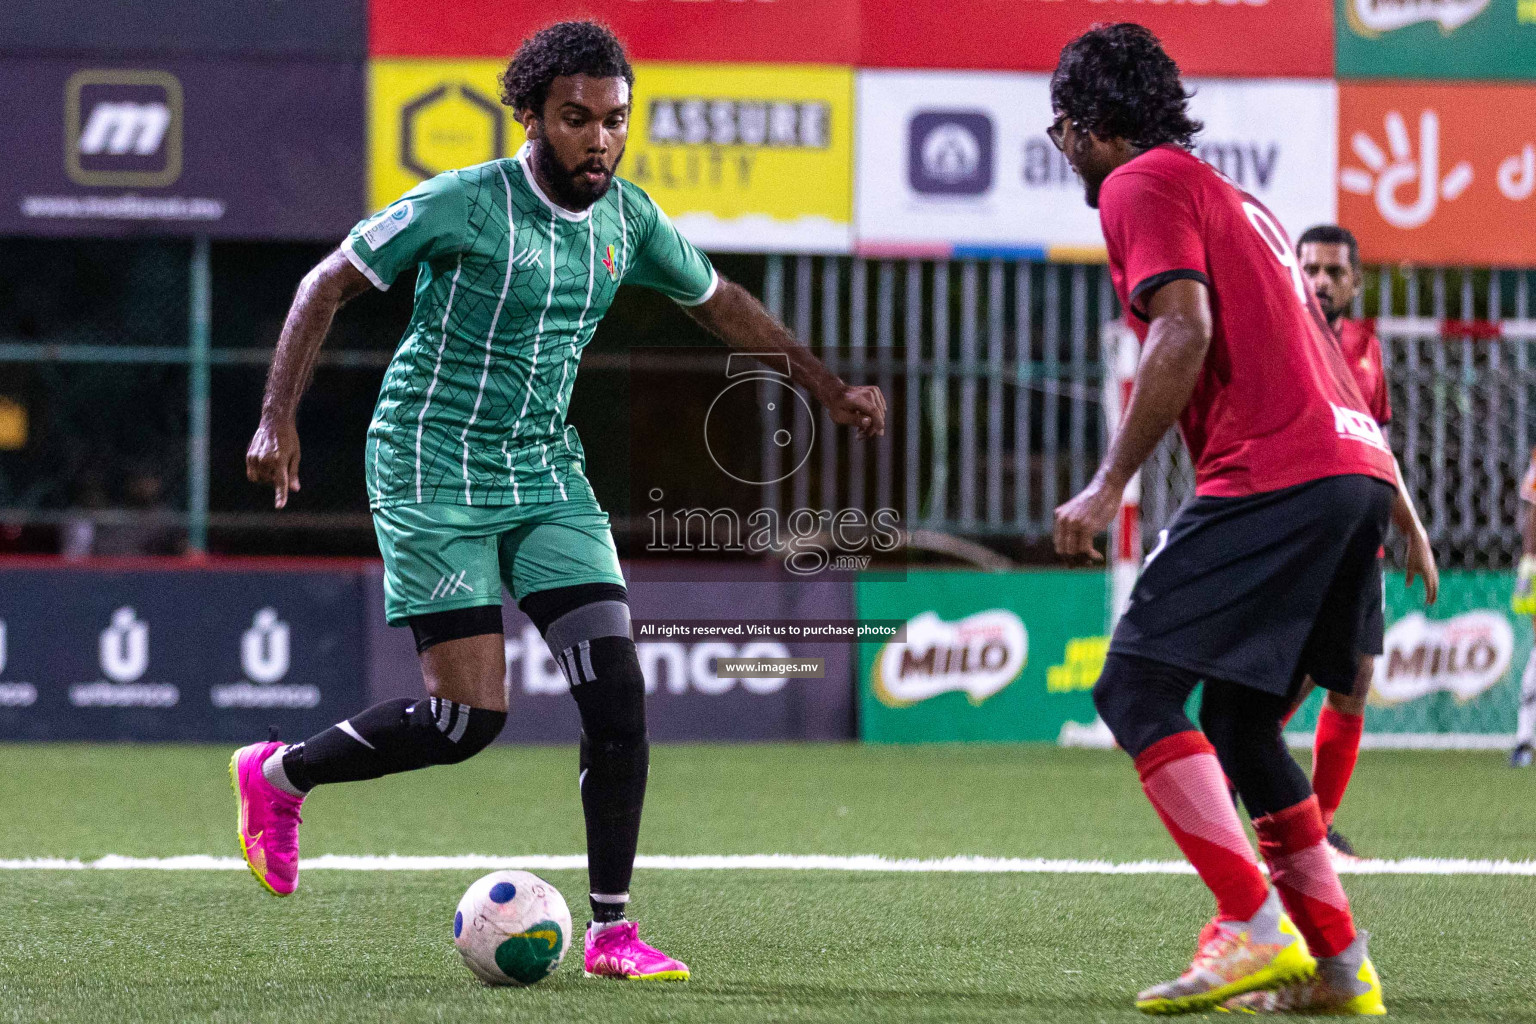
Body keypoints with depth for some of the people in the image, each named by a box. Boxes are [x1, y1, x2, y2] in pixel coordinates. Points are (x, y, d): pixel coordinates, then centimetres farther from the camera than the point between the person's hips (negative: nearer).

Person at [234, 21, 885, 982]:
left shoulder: (627, 217, 2)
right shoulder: (464, 203, -15)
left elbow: (720, 300, 20)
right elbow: (326, 286, -8)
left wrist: (831, 388, 20)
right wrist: (278, 418, -17)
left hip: (546, 472, 6)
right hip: (434, 474, -6)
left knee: (617, 690, -9)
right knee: (470, 715, -12)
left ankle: (611, 930, 0)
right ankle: (276, 775, 14)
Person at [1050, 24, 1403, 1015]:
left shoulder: (1141, 184, 0)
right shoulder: (1236, 196, 28)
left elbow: (1186, 330, -14)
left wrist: (1110, 484, -13)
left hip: (1273, 474, -9)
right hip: (1359, 462, 9)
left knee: (1137, 690, -9)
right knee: (1240, 723, 16)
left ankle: (1256, 931, -21)